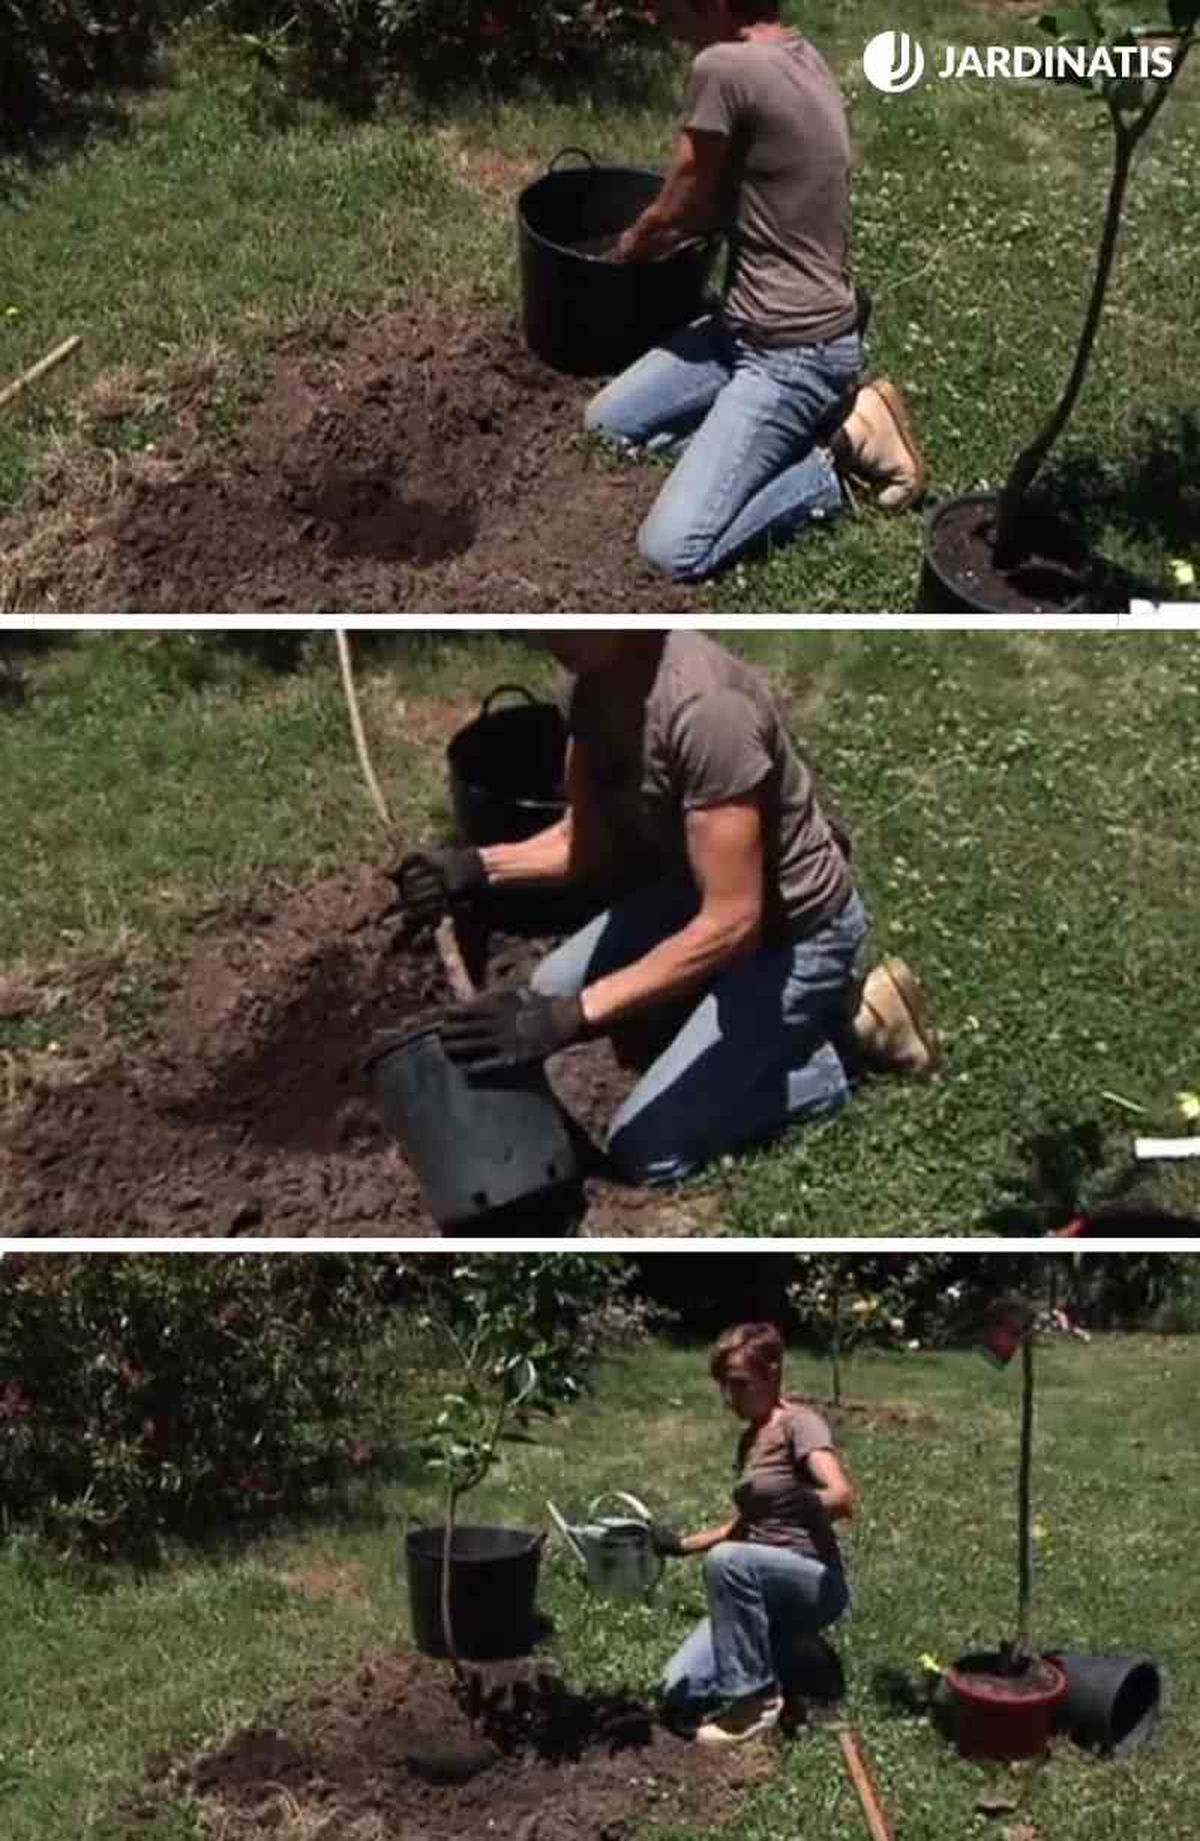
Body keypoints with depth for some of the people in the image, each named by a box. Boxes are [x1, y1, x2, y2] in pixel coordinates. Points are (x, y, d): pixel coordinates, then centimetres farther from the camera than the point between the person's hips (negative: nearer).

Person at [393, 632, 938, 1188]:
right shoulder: (591, 683, -10)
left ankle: (849, 1033, 6)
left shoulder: (706, 708, -37)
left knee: (643, 1148, -5)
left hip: (794, 932, -8)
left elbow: (732, 923, -34)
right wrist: (479, 866, -16)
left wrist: (574, 1015, -35)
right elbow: (589, 841, 2)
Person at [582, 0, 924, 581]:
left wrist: (624, 251, 13)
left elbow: (670, 217, -7)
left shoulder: (724, 68, -23)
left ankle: (831, 457, -1)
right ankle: (793, 432, 11)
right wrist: (651, 237, 14)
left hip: (796, 352, -10)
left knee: (672, 549, -17)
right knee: (606, 422, 15)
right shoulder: (797, 55, 5)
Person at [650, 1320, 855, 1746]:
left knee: (725, 1561, -37)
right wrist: (680, 1544, 12)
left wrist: (809, 1502, -44)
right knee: (680, 1693, -11)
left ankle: (756, 1698, -21)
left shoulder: (799, 1423, -12)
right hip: (759, 1591, 7)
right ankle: (787, 1655, 11)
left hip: (815, 1582, -7)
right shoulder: (749, 1440, 12)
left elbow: (843, 1499, -28)